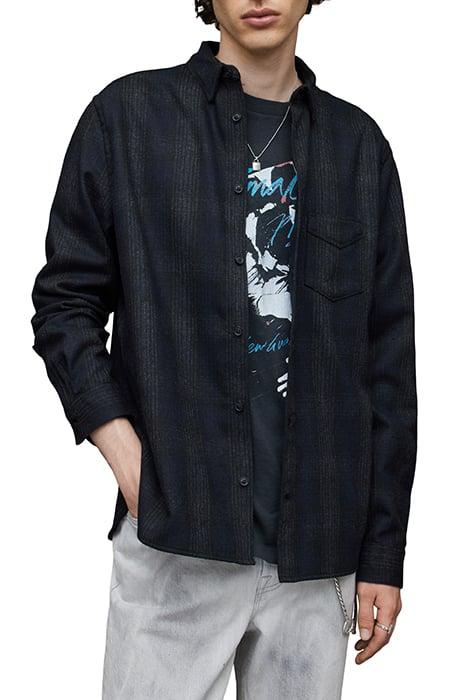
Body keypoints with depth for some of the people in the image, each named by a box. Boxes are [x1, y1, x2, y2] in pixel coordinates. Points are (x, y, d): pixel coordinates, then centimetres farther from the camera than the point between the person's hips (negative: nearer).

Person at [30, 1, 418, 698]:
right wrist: (123, 449, -10)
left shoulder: (358, 143, 9)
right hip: (175, 539, -2)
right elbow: (65, 303, 5)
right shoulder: (128, 116, 4)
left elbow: (387, 361, 9)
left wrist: (384, 553, 6)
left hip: (319, 550, 2)